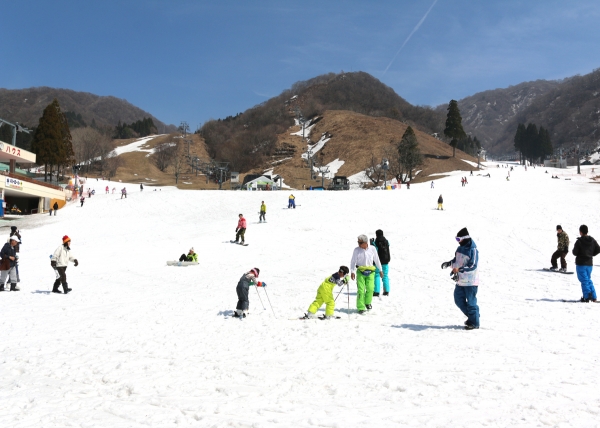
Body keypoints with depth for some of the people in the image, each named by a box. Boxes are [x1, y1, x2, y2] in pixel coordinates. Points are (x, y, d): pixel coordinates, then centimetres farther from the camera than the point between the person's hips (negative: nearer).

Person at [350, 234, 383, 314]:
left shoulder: (372, 249, -1)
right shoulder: (356, 250, -5)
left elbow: (377, 260, 10)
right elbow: (353, 261, -2)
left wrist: (380, 270, 14)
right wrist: (352, 272, -11)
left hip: (370, 272, 1)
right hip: (360, 272, -1)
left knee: (370, 289, -2)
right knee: (361, 290, -4)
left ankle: (367, 303, 24)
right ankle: (361, 307, 3)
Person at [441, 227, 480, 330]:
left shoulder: (473, 250, -17)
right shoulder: (460, 248, 9)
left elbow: (473, 266, -23)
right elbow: (456, 260, 20)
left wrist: (459, 269, -30)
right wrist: (449, 263, 2)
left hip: (470, 281, -9)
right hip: (460, 281, 9)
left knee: (471, 302, -1)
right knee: (458, 300, 13)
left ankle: (474, 322, 12)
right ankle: (471, 317, 30)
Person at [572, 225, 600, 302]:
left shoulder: (579, 241, -16)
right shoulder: (592, 240, 2)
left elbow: (575, 252, -16)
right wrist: (591, 254, 14)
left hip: (581, 263, -6)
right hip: (589, 263, 6)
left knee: (584, 280, -1)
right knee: (588, 280, 17)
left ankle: (587, 297, -7)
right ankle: (593, 297, 15)